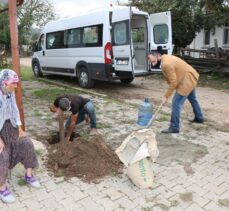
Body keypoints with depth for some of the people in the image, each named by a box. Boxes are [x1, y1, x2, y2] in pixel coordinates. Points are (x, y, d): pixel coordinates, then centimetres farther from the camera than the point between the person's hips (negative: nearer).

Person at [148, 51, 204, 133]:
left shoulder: (166, 64, -28)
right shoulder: (165, 58, 4)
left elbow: (173, 82, -27)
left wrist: (166, 96, -20)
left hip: (187, 80, -11)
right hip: (191, 77, 11)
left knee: (176, 103, -10)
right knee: (192, 99, 28)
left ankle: (174, 127, -2)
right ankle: (199, 118, 49)